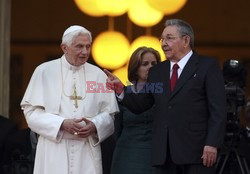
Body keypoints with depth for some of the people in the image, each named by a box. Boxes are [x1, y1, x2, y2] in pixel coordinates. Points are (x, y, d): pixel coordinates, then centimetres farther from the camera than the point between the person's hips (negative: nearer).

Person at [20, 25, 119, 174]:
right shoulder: (44, 71, 5)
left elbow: (110, 113, 10)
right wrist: (62, 124, -13)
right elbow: (31, 111, 0)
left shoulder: (98, 75, 11)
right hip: (54, 150, -2)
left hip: (88, 150, 2)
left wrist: (95, 126, -11)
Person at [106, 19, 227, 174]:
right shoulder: (157, 72, 17)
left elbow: (218, 110, -5)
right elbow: (140, 105, 15)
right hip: (164, 154, 5)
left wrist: (212, 144, -15)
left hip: (196, 151, -5)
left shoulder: (208, 66, 2)